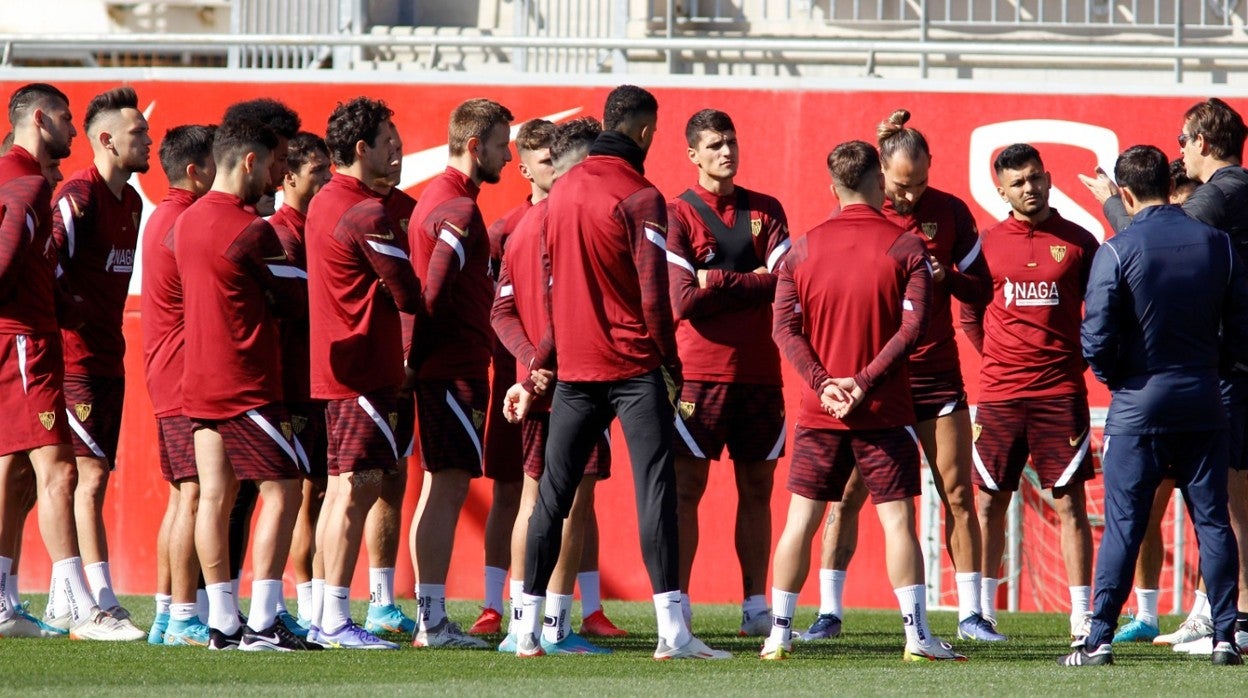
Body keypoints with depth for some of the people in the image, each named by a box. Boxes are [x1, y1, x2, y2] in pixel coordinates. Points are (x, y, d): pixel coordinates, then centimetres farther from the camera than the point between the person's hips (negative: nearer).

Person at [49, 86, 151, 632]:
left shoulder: (131, 201, 15)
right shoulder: (80, 195, -13)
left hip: (109, 358, 9)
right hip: (76, 359, -9)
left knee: (92, 480, 8)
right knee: (90, 478, -11)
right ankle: (104, 606, -14)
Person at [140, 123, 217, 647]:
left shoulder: (163, 219, 17)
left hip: (167, 380, 11)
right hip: (191, 375, -11)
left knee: (182, 495, 13)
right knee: (196, 492, -11)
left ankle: (166, 614, 15)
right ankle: (184, 620, -13)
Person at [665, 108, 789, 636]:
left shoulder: (765, 211, 12)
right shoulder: (677, 215, 1)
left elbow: (785, 282, -2)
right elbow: (683, 300, -11)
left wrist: (719, 282, -8)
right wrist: (752, 284, -7)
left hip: (759, 371, 4)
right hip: (699, 371, -4)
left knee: (757, 488, 6)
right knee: (686, 488, -5)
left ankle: (755, 606, 11)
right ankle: (677, 607, -4)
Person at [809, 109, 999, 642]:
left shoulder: (951, 213, 1)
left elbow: (981, 289, 6)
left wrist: (945, 278, -14)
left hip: (936, 374, 1)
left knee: (958, 493, 0)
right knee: (847, 493, -4)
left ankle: (971, 613, 7)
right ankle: (829, 612, 2)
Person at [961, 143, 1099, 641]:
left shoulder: (1078, 242, 3)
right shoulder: (987, 243, 6)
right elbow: (969, 314, 16)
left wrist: (1077, 359, 4)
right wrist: (997, 356, 8)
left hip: (1061, 392, -2)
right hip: (999, 394, 2)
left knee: (1069, 501, -4)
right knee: (990, 501, 4)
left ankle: (1081, 617, -4)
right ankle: (982, 613, 12)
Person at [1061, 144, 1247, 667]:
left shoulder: (1117, 251, -10)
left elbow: (1096, 338, -13)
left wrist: (1113, 377, 6)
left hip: (1138, 406, -3)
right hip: (1203, 404, 3)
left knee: (1123, 525, -1)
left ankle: (1100, 638, -3)